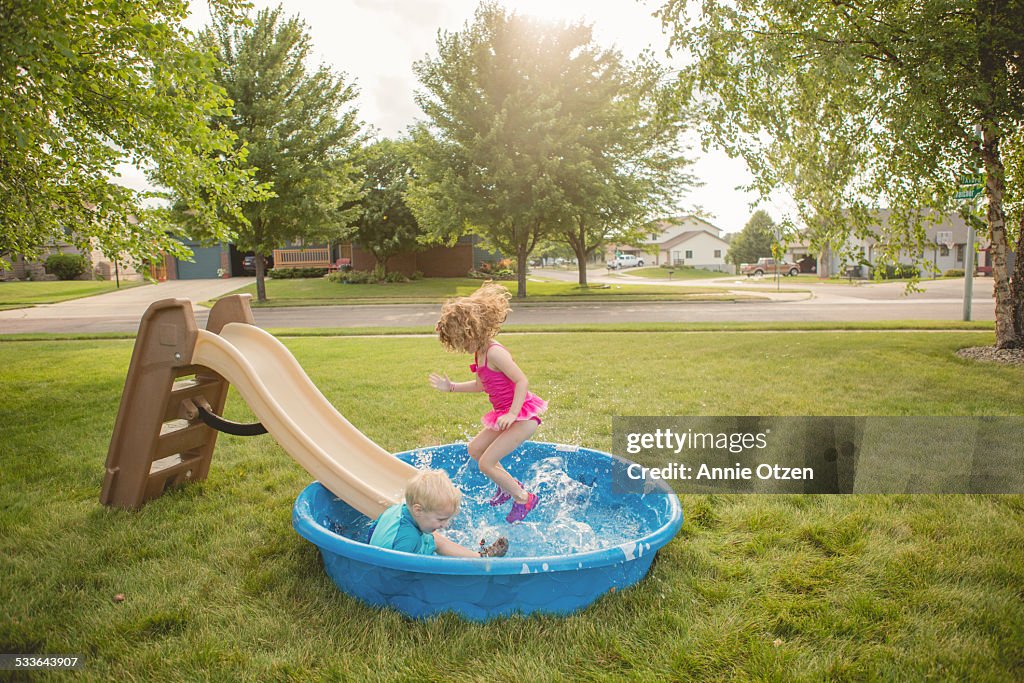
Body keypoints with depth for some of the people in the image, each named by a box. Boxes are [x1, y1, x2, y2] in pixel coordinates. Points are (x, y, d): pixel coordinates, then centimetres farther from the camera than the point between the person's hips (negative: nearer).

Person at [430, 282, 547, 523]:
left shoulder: (494, 353, -22)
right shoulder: (480, 354, 8)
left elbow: (522, 381, -24)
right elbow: (481, 385, 23)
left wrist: (512, 413, -31)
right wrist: (451, 387, 18)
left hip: (524, 415, -10)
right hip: (509, 415, 10)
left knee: (486, 463, -10)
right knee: (475, 449, 20)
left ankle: (523, 498, 7)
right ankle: (510, 485, 33)